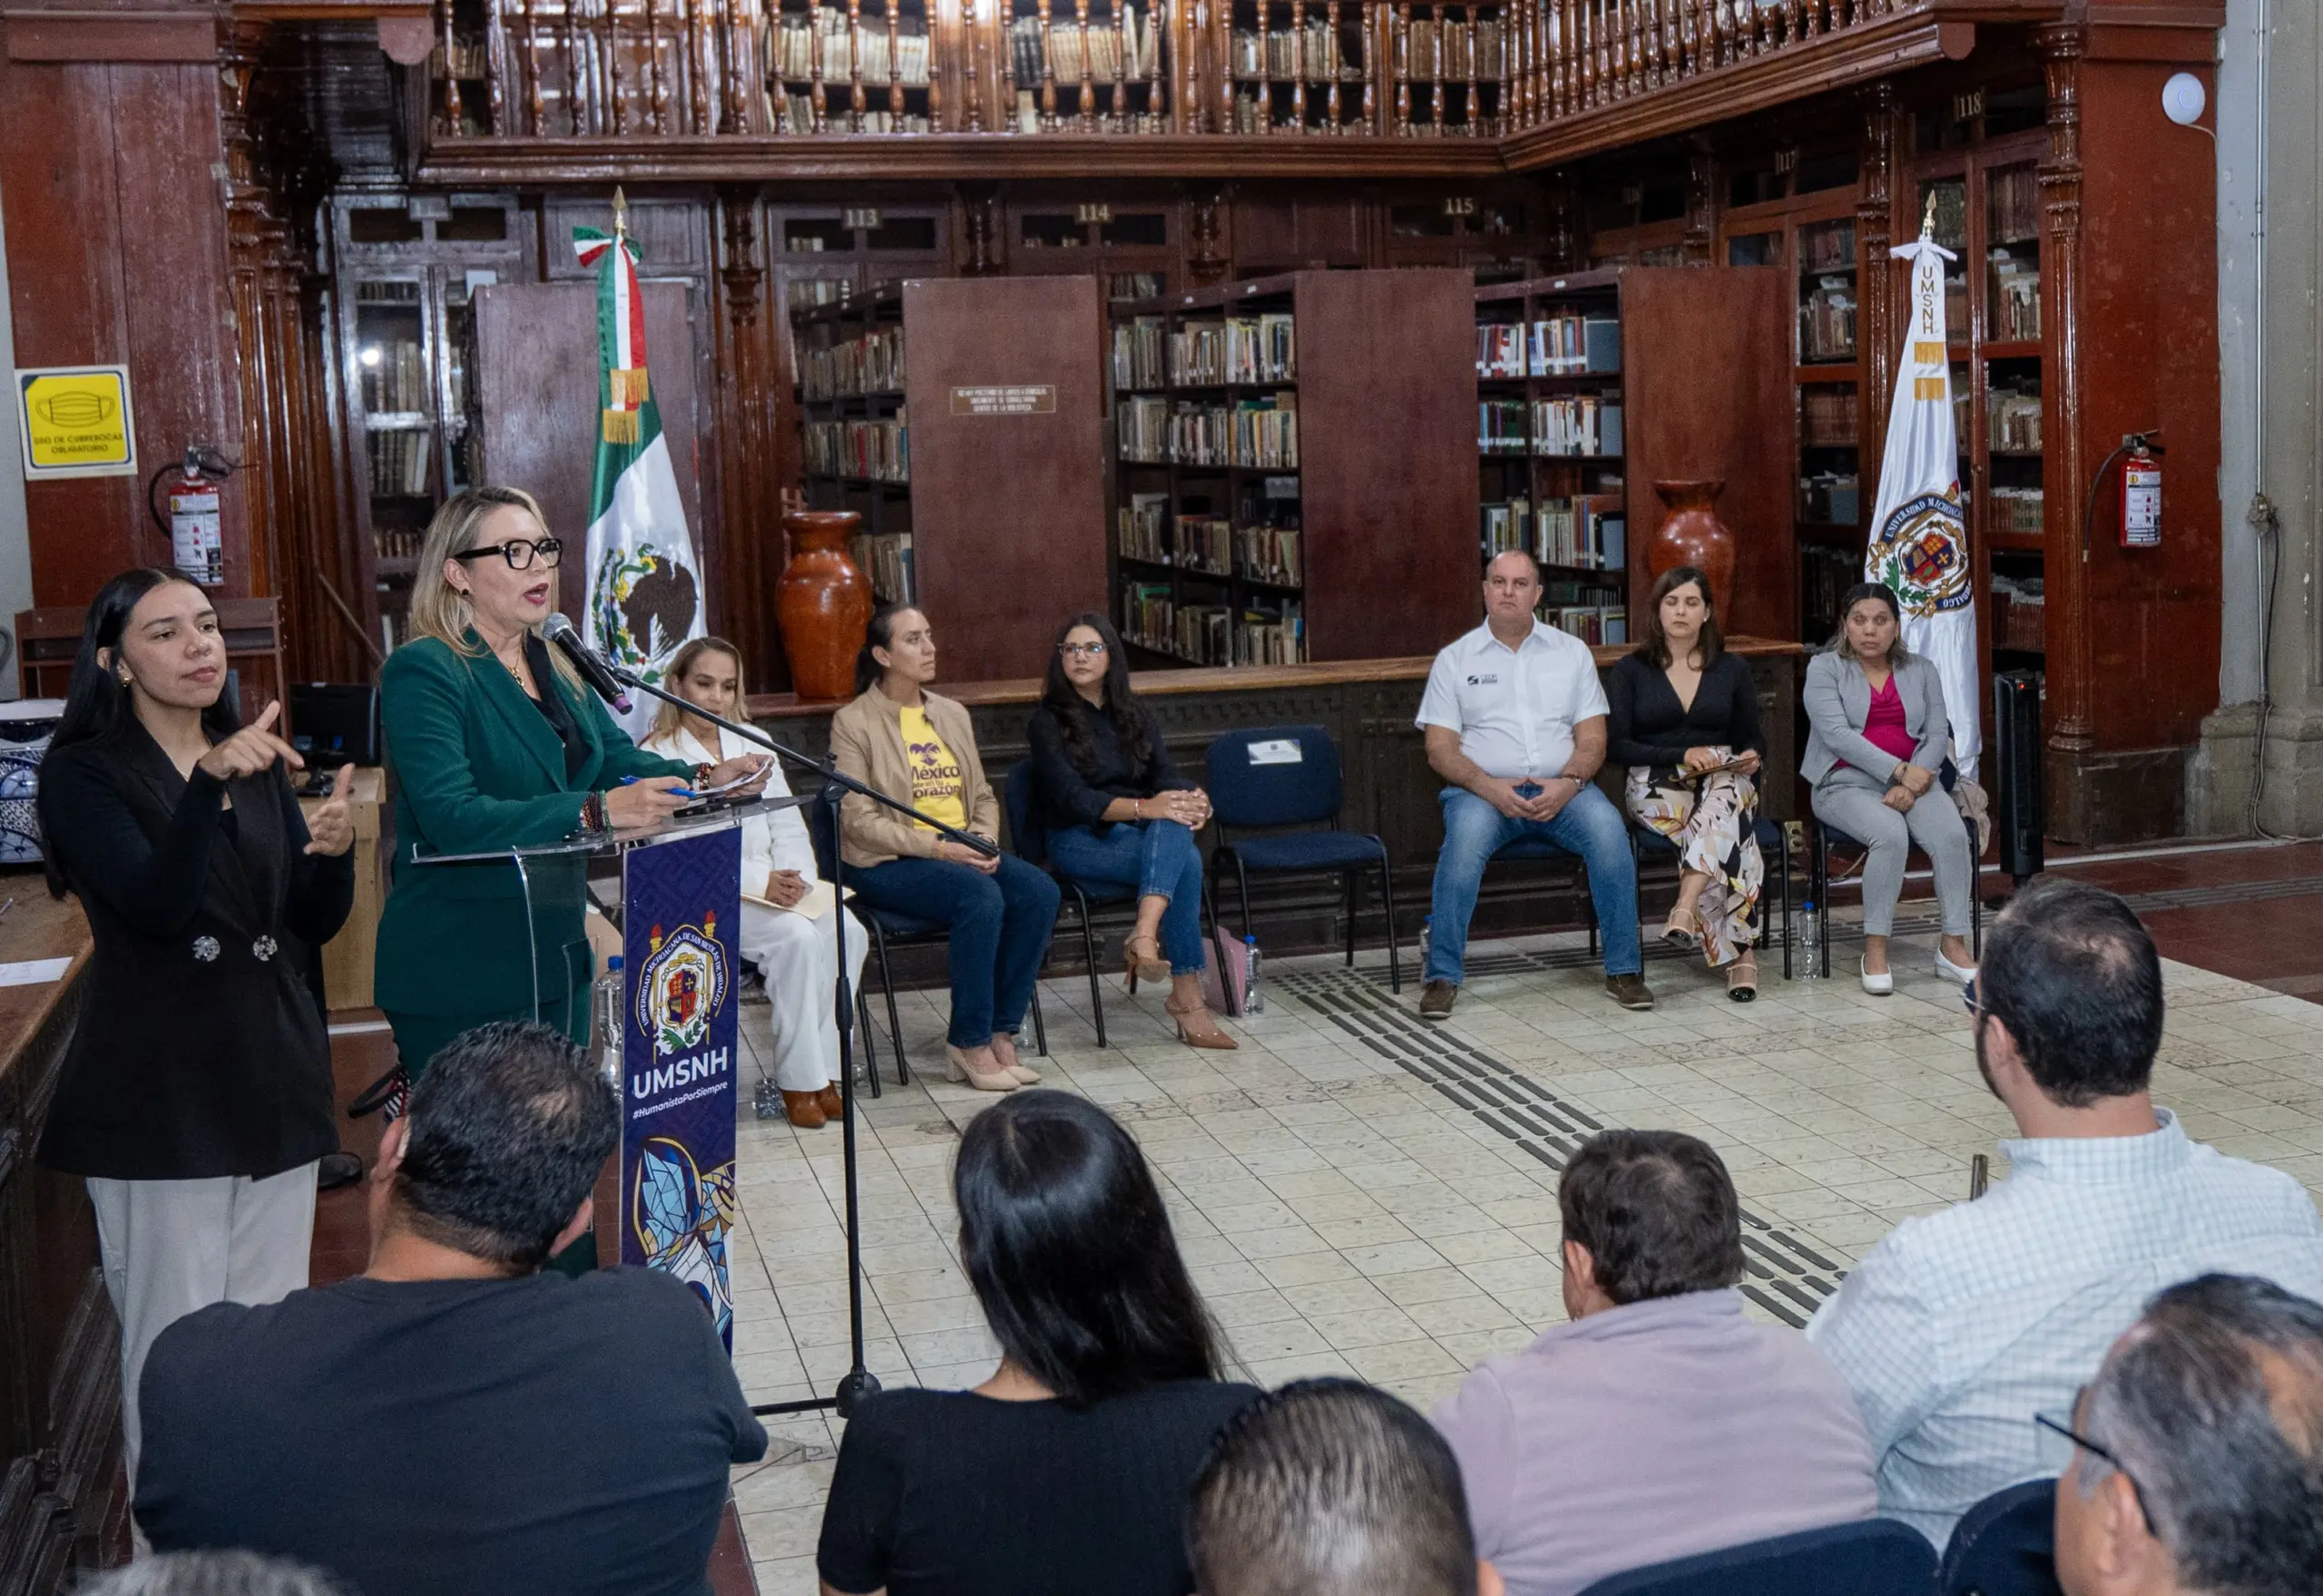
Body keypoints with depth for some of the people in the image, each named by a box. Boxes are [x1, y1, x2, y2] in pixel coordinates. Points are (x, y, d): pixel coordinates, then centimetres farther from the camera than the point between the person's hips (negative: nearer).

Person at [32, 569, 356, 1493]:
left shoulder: (260, 761, 12)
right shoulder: (85, 774, -5)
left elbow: (313, 926, 9)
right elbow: (155, 905, -21)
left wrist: (333, 851, -12)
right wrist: (210, 782, -35)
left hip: (274, 1076, 5)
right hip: (158, 1093, -5)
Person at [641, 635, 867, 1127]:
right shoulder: (659, 755, -2)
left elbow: (789, 828, 14)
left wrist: (795, 879, -8)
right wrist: (759, 882, -21)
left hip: (773, 883, 6)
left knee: (848, 931, -22)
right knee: (798, 936, -31)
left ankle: (822, 1070, -15)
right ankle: (798, 1079, -21)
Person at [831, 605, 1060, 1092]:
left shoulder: (952, 715, 17)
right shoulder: (853, 723, -3)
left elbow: (983, 796, 19)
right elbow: (858, 821, -11)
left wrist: (983, 841, -5)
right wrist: (937, 847, -19)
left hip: (962, 852, 6)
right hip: (887, 864, -6)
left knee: (1039, 891, -22)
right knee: (982, 896, -33)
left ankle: (1000, 1033, -16)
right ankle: (970, 1044, -21)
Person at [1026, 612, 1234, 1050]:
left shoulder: (1136, 717, 17)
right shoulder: (1047, 722, 0)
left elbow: (1165, 776, 5)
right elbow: (1070, 797, -13)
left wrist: (1193, 800, -20)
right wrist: (1142, 808, -28)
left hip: (1143, 832, 5)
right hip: (1079, 839, -5)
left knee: (1172, 824, -34)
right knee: (1185, 860, -31)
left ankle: (1143, 937, -47)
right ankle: (1187, 1000, -34)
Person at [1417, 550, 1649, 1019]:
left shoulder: (1571, 652, 14)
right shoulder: (1455, 659, 9)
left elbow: (1592, 736, 7)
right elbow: (1440, 748, 1)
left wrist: (1569, 782, -14)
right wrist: (1489, 787, -16)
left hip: (1561, 789, 2)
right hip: (1484, 789, -1)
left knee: (1608, 827, -30)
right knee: (1467, 837, -35)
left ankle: (1624, 970, -20)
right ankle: (1442, 977, -28)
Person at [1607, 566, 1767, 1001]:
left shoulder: (1733, 670, 15)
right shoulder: (1630, 671, 7)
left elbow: (1752, 739, 19)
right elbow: (1616, 744, -2)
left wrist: (1751, 757, -7)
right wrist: (1682, 755, -16)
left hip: (1723, 782, 1)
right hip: (1656, 787, -1)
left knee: (1727, 793, -40)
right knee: (1729, 832, -36)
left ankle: (1686, 906, -50)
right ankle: (1739, 953, -41)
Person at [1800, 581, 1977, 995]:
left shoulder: (1920, 671, 15)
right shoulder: (1824, 668, 2)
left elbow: (1938, 734, 5)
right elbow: (1837, 734, -11)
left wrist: (1912, 784, -13)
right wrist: (1899, 771, -20)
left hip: (1913, 779, 4)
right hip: (1848, 782, -3)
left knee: (1953, 834, -26)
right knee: (1891, 835, -34)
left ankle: (1954, 945, -17)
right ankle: (1875, 950, -24)